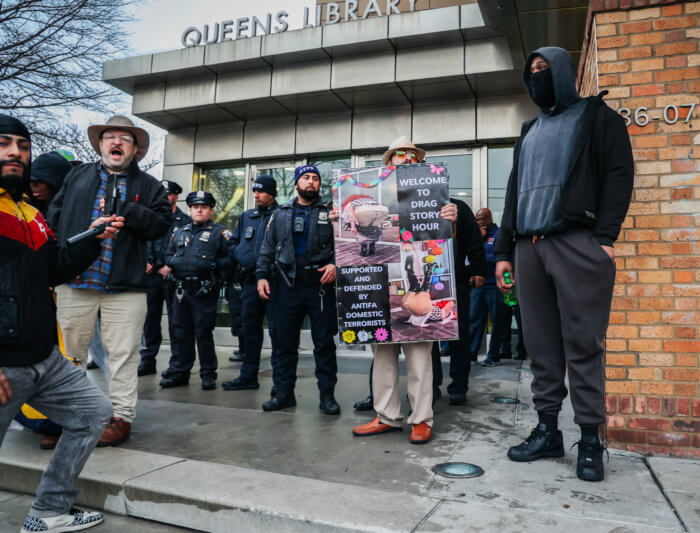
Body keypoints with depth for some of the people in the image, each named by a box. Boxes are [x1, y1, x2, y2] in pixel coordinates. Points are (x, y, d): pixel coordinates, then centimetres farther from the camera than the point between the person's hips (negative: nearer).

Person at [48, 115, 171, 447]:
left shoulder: (148, 186, 10)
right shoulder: (77, 176, 16)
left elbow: (161, 225, -2)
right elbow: (54, 216, 13)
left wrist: (127, 210, -14)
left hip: (125, 286, -2)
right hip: (74, 281, 2)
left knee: (123, 354, 3)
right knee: (68, 351, 10)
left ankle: (121, 417, 15)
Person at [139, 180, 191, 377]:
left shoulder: (185, 221, 1)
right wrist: (145, 262, 1)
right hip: (152, 274, 5)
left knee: (175, 319, -1)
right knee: (150, 318, 8)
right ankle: (148, 361, 18)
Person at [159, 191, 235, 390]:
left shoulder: (220, 233, 3)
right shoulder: (180, 232, 20)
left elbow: (232, 258, -5)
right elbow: (168, 254, 29)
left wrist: (213, 265, -17)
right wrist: (168, 265, 9)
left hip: (205, 292, -5)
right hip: (181, 290, 5)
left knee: (203, 332, -3)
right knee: (181, 332, 11)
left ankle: (208, 374, 9)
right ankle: (180, 372, 23)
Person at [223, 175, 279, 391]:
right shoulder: (246, 217, 18)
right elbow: (234, 241, 25)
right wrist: (240, 258, 8)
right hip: (249, 279, 6)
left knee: (276, 328, -5)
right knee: (249, 326, 12)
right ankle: (248, 376, 22)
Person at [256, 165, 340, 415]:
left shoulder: (330, 213, 9)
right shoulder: (280, 215, 16)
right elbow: (267, 249, 15)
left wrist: (335, 265, -13)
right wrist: (262, 275, 3)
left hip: (320, 285, -2)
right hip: (288, 286, 2)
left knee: (324, 342, 1)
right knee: (284, 342, 6)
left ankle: (327, 394, 11)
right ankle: (283, 392, 18)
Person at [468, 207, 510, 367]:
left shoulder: (500, 234, -3)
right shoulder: (478, 234, 18)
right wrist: (478, 238, -2)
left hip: (494, 285, -6)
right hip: (478, 284, 6)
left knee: (497, 321, 2)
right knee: (474, 318, 5)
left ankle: (494, 356, 9)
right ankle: (471, 352, 10)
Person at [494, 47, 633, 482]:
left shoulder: (598, 116, 11)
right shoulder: (530, 131, 27)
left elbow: (619, 176, -1)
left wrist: (605, 237, -13)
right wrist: (504, 250, 15)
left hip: (578, 245, -5)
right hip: (529, 246, 5)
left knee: (583, 344, -5)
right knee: (541, 344, 4)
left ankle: (591, 440, 5)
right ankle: (548, 430, 13)